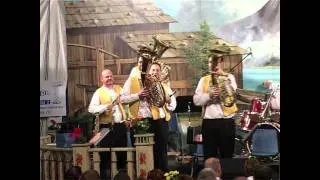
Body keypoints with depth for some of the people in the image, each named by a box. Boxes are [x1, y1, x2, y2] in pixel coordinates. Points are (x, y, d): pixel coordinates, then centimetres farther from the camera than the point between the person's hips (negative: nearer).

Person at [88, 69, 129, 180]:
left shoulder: (119, 89, 13)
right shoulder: (98, 93, -1)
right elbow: (91, 109, -12)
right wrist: (105, 107, -24)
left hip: (120, 126, 4)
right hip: (106, 127, -4)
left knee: (122, 153, 11)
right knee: (105, 154, -1)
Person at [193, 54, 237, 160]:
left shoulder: (229, 77, 7)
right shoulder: (204, 80, 12)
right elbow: (196, 100, 1)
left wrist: (223, 76, -16)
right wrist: (209, 95, -16)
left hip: (226, 121, -2)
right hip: (209, 122, 2)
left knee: (227, 156, 3)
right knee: (209, 157, 4)